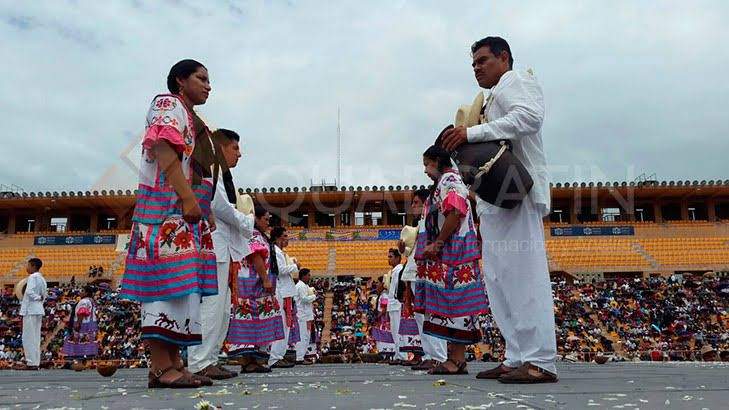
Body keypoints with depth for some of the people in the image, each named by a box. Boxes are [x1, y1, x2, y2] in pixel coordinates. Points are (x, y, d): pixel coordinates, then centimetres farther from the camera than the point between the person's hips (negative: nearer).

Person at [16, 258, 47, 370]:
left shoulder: (32, 277, -12)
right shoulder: (41, 278, 16)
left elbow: (29, 291, -26)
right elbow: (45, 294, 20)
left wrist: (37, 298, -12)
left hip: (30, 310, -9)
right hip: (38, 310, 9)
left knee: (28, 337, -5)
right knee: (35, 337, 10)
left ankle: (31, 363, -5)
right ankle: (35, 362, 12)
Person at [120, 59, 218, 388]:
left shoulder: (192, 120, 28)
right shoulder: (168, 104, 1)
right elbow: (165, 151, -15)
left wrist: (206, 211, 18)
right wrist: (187, 197, -25)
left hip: (188, 211, 10)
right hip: (168, 204, -10)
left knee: (182, 284, 4)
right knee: (168, 277, -14)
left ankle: (173, 363, 5)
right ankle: (161, 367, -14)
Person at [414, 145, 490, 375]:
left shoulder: (449, 180, -7)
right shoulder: (444, 183, 24)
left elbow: (454, 214, -21)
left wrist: (436, 244, -18)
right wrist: (433, 246, 17)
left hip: (452, 251, -10)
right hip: (446, 255, 10)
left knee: (454, 302, -9)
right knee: (450, 304, 7)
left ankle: (457, 359, -7)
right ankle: (456, 358, 10)